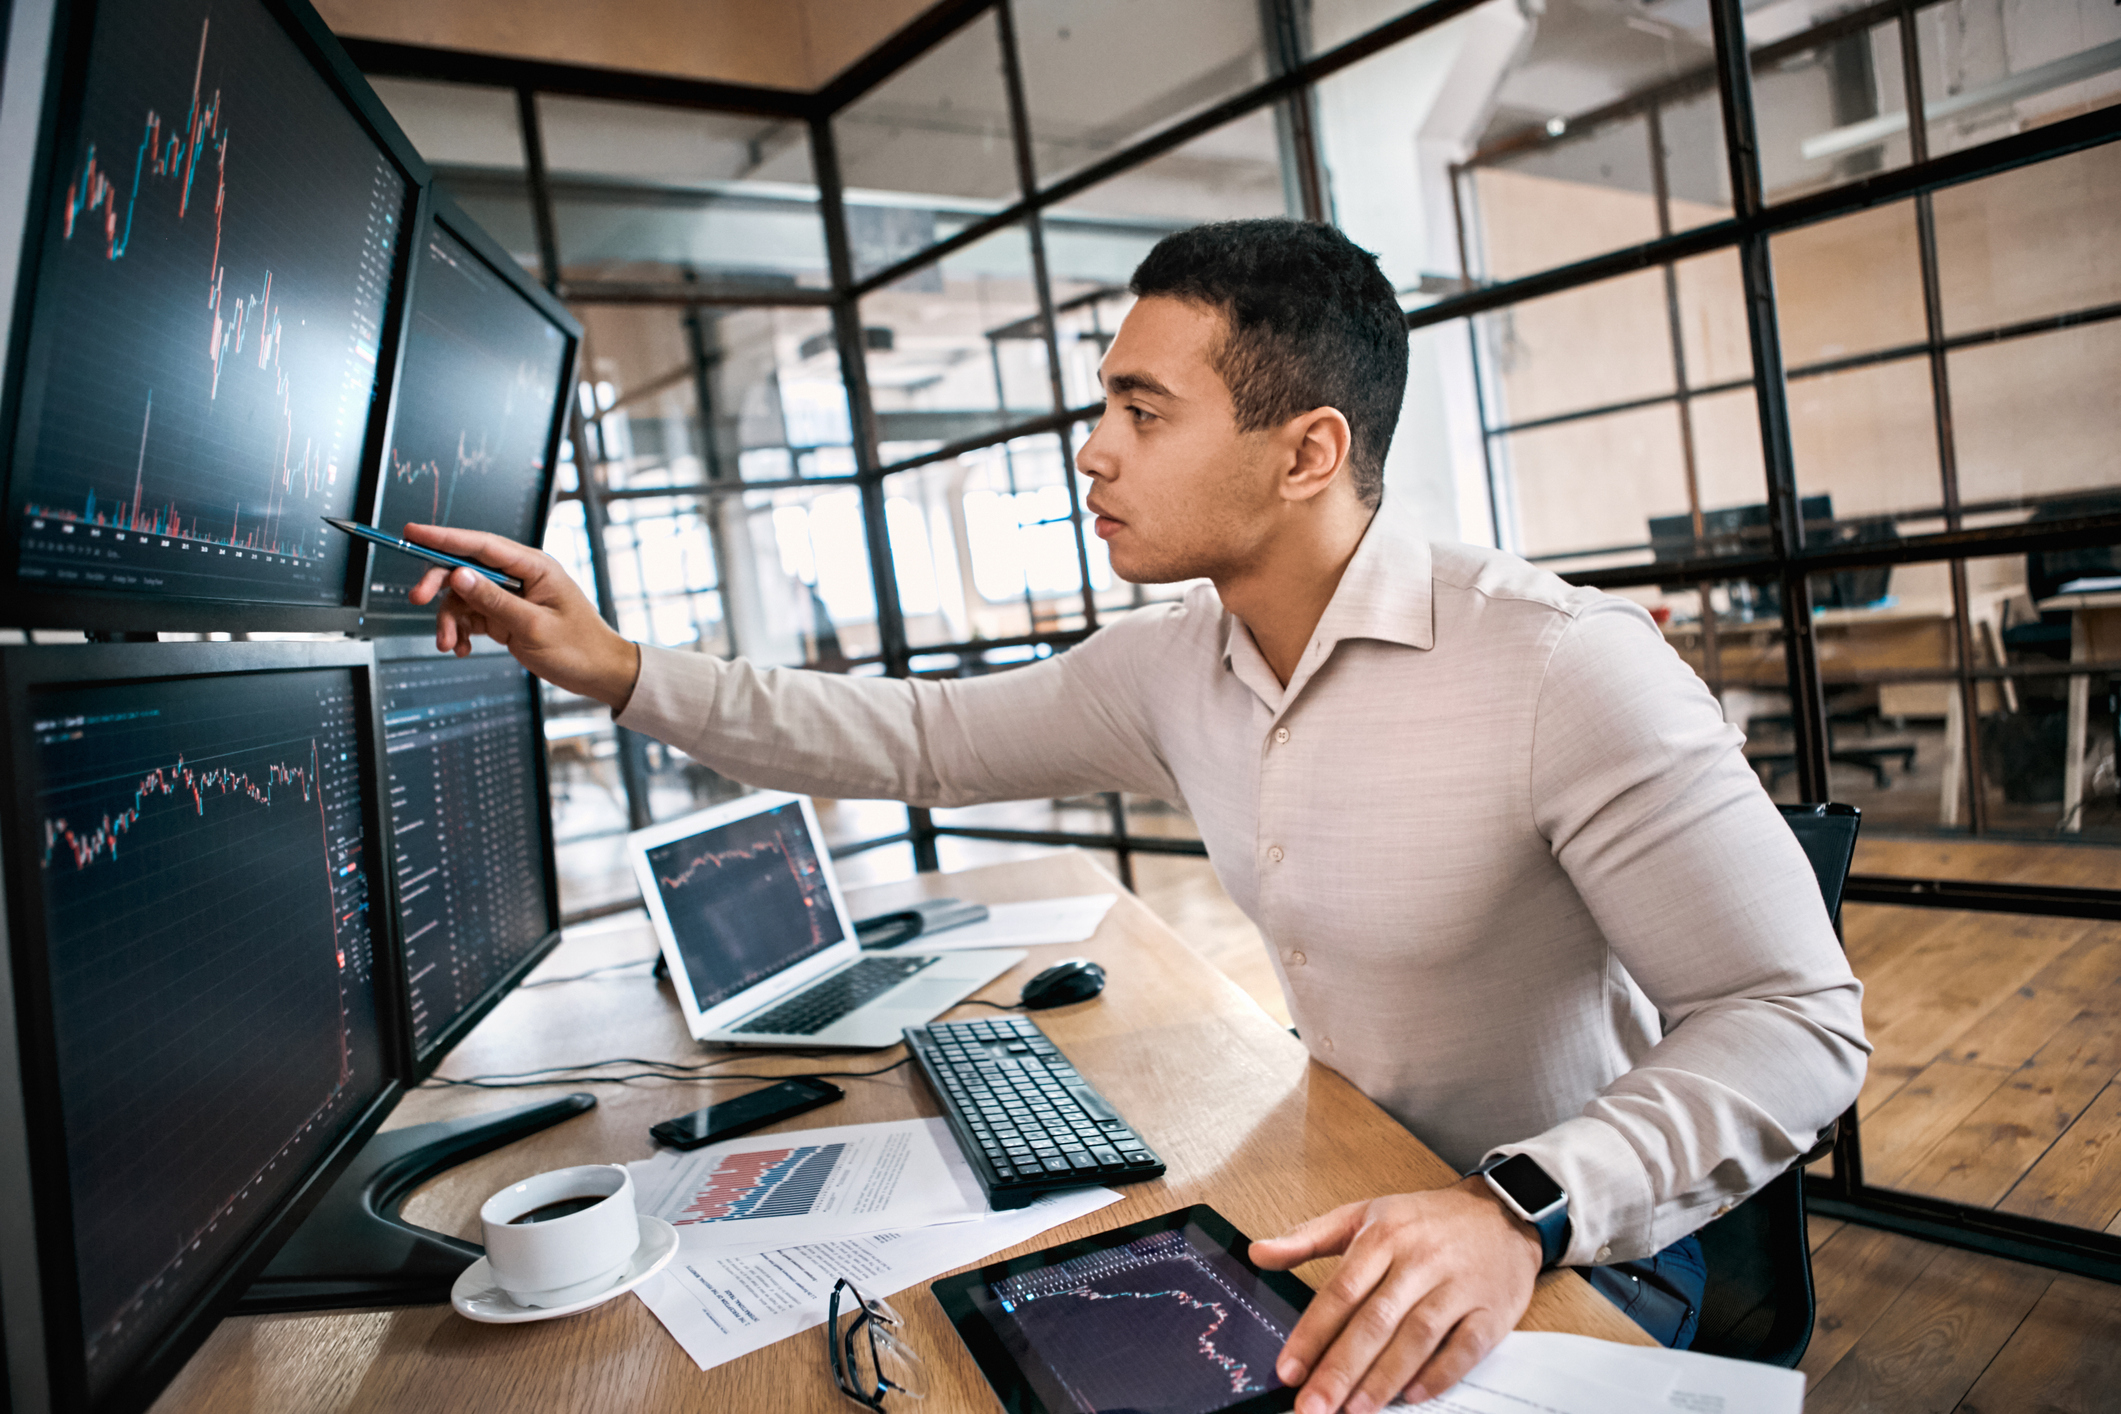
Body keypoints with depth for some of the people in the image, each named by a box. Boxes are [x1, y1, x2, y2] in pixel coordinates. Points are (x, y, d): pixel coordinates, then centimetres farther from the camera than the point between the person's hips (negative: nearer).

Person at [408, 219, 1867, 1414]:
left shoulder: (1566, 664, -26)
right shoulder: (1169, 666, -4)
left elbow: (1801, 1017, -23)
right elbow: (930, 739, 4)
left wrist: (1524, 1210, -37)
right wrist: (621, 669, -1)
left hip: (1572, 1255, -5)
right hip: (1360, 1208, 6)